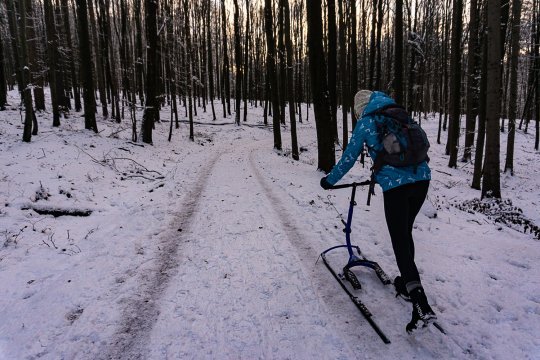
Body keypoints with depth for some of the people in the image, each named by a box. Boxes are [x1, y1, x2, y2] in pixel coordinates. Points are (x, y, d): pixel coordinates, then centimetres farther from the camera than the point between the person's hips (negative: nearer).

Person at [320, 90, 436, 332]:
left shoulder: (365, 122, 3)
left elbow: (349, 157, 6)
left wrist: (329, 180, 22)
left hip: (395, 185, -6)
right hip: (422, 179, 6)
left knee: (400, 242, -2)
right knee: (406, 233, 23)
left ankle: (421, 304, -12)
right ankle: (407, 284, 36)